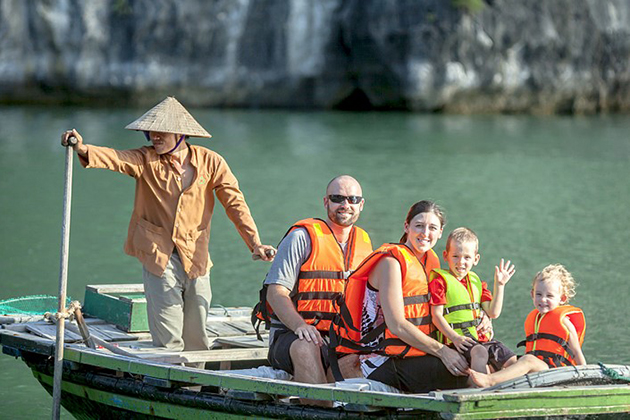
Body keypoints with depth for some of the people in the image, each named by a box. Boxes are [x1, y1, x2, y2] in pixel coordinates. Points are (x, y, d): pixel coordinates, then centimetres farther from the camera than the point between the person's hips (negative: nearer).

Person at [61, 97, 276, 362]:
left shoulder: (210, 162, 2)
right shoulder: (147, 160, 0)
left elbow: (235, 203, 1)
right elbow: (116, 159, -17)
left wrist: (255, 243, -8)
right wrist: (83, 149, -38)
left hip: (196, 256, 1)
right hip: (159, 255, -1)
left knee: (197, 338, 6)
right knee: (168, 339, -7)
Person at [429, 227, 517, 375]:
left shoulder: (476, 281, 18)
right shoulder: (440, 281, -1)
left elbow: (493, 313, 10)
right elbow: (436, 316, -9)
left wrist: (499, 285, 2)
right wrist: (455, 337, -21)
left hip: (482, 337, 7)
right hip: (460, 341, -7)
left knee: (512, 361, -5)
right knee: (479, 353, -35)